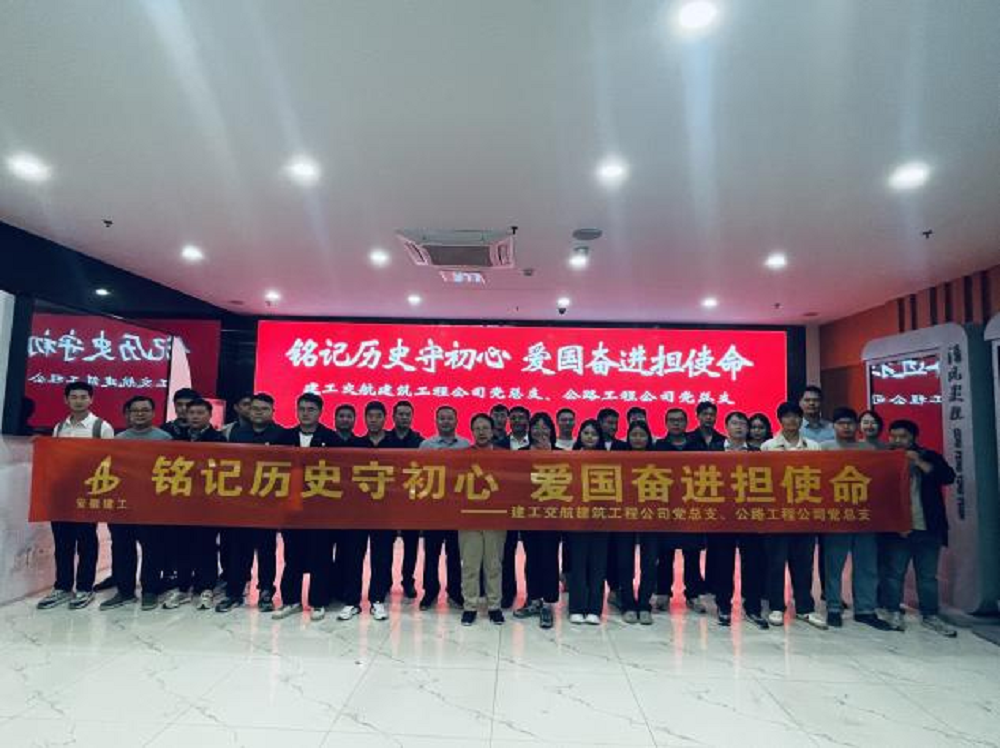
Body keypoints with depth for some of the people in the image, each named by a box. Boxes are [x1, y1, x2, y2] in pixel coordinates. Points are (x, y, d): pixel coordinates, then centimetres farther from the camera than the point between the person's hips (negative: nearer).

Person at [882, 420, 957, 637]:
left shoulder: (929, 456, 7)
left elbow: (948, 477, -9)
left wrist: (919, 462, -17)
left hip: (927, 528, 1)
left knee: (928, 575, 10)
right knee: (894, 573, 3)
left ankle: (930, 616, 20)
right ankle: (894, 612, 14)